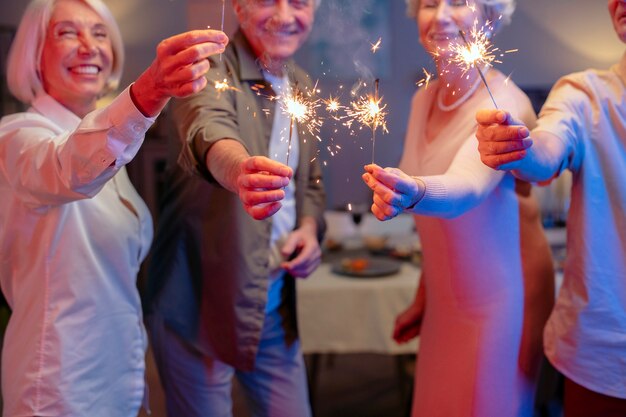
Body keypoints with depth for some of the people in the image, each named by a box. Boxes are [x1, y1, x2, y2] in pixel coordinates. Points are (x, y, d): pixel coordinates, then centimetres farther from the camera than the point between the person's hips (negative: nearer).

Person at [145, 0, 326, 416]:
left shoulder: (302, 86, 7)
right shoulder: (210, 69, -13)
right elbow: (208, 130, -36)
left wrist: (310, 226, -4)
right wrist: (240, 171, -59)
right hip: (199, 307, -5)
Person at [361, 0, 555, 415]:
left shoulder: (505, 103, -17)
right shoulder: (424, 99, 2)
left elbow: (466, 188, -38)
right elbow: (440, 226, 8)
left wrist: (413, 193, -58)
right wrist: (423, 297, 11)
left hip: (497, 302, -6)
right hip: (444, 305, 6)